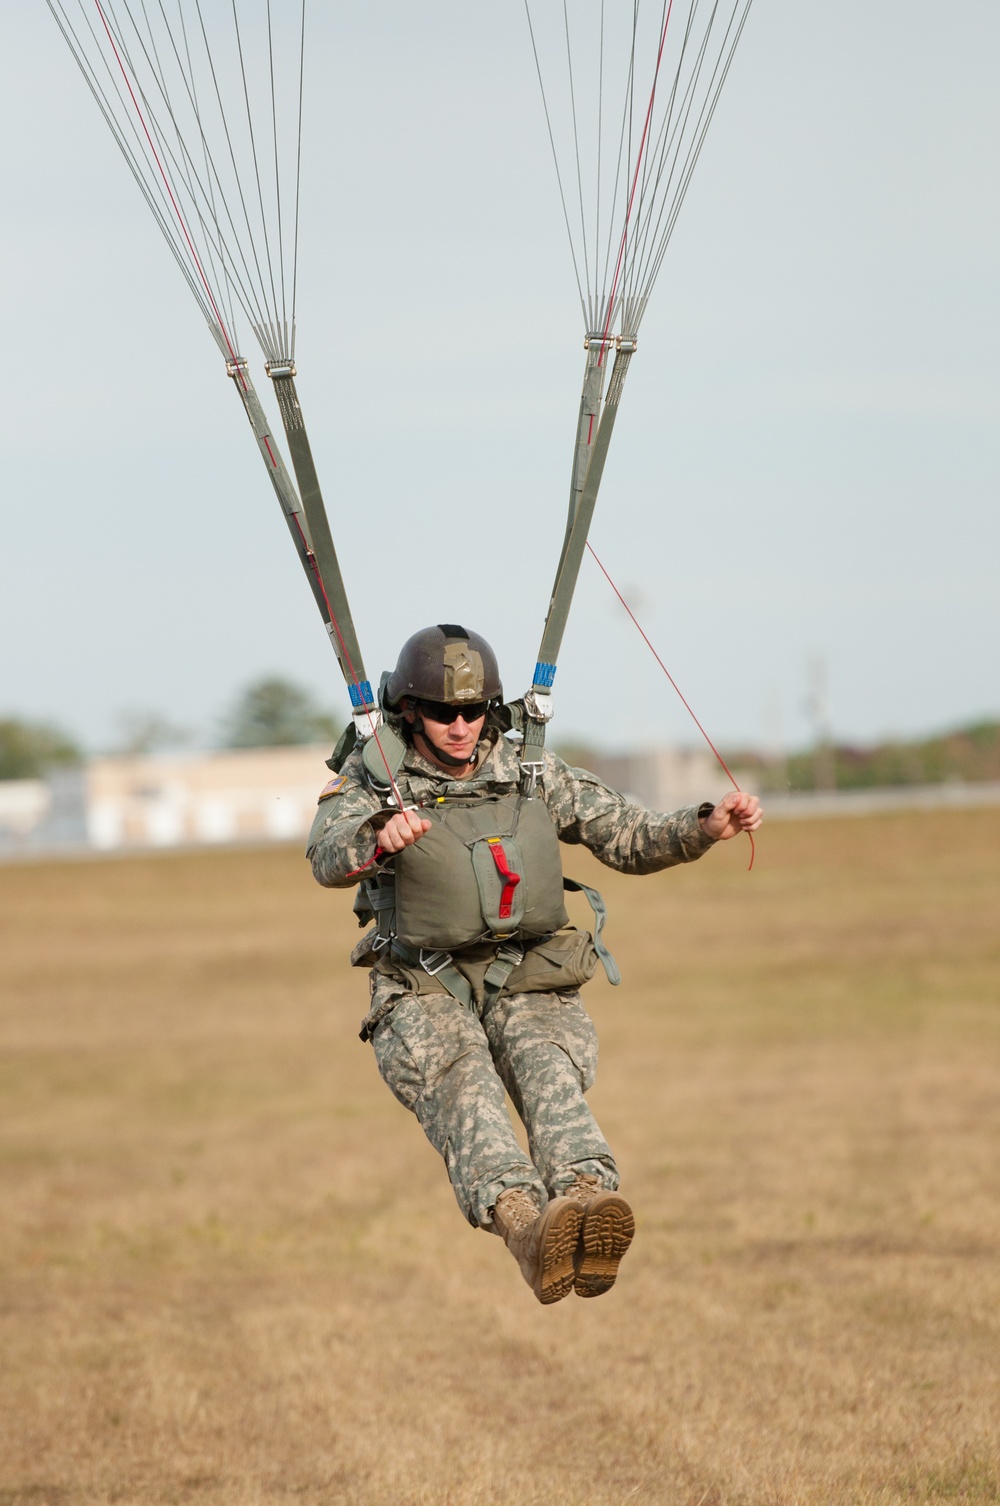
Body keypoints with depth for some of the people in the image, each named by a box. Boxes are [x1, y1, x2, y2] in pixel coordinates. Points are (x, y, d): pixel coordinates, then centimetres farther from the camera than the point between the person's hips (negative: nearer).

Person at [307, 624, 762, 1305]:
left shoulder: (534, 777, 10)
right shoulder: (372, 782, 1)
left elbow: (631, 839, 9)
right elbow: (329, 858, -20)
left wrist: (706, 827, -12)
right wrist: (380, 835, -44)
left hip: (530, 988, 2)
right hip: (426, 994, -2)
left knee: (549, 1069, -32)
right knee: (461, 1080, -35)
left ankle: (587, 1198, -62)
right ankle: (523, 1220, -63)